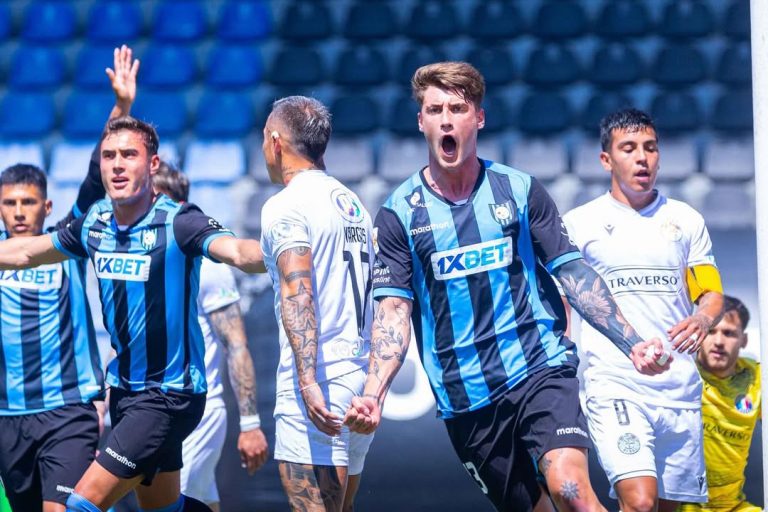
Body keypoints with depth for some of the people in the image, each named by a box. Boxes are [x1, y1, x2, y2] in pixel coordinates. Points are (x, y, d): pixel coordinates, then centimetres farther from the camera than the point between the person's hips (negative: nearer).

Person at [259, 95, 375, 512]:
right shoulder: (352, 203, 18)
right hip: (361, 382, 9)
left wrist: (308, 381, -27)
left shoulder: (286, 205, -7)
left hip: (316, 387, -9)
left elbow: (298, 294, -19)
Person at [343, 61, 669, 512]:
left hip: (541, 369, -1)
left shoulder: (519, 189, 4)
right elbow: (394, 309, -2)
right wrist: (373, 395, -17)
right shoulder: (400, 213, 2)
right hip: (463, 399, 1)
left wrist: (631, 344, -1)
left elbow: (574, 272, 7)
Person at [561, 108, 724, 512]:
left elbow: (713, 294, 14)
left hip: (680, 387, 4)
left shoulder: (686, 220, 12)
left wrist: (704, 319, -9)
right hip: (614, 385, -3)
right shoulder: (578, 223, 5)